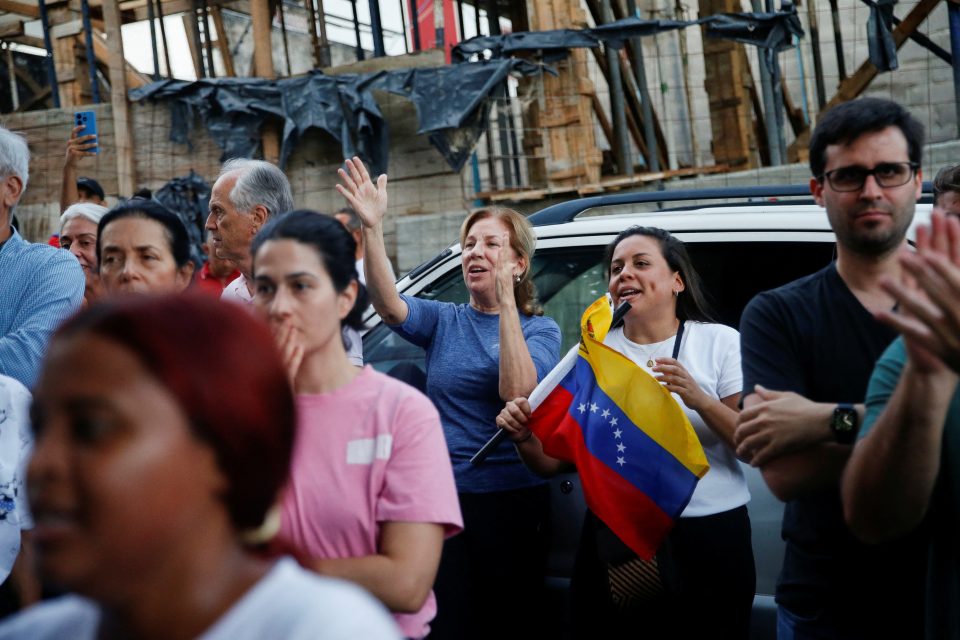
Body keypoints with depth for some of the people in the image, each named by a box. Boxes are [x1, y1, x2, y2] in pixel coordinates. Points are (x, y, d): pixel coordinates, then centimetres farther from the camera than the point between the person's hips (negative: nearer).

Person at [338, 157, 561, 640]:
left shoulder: (539, 329, 0)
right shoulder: (444, 321, 5)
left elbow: (517, 392, -20)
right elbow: (388, 304, -16)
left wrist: (506, 303, -22)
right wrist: (373, 227, -30)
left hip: (513, 499, -1)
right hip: (446, 495, 2)